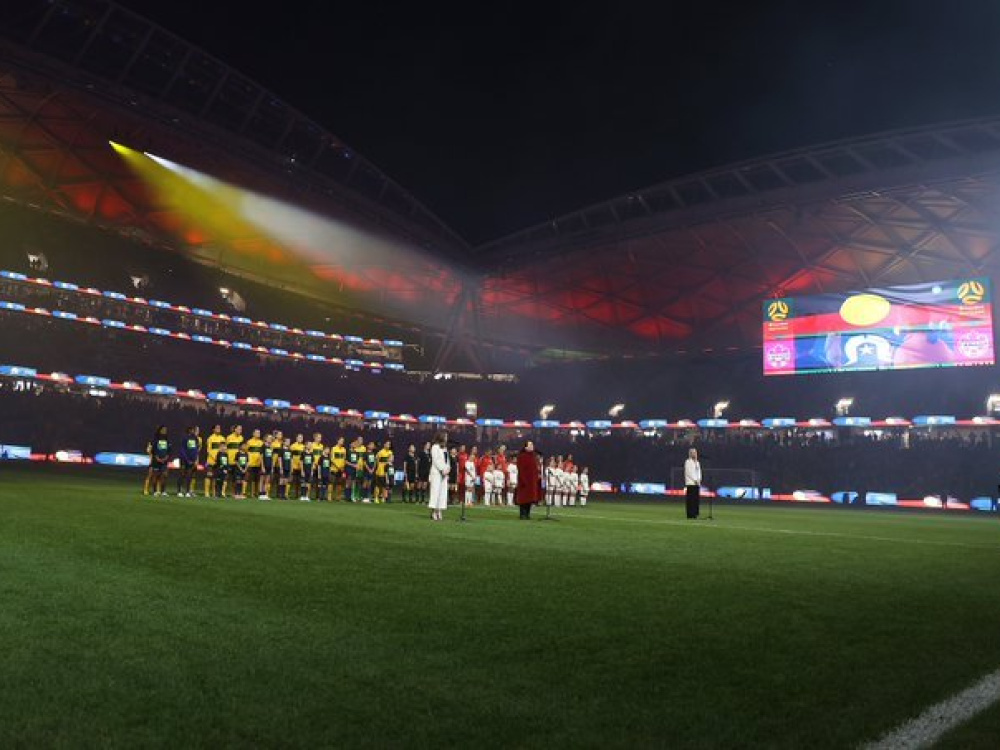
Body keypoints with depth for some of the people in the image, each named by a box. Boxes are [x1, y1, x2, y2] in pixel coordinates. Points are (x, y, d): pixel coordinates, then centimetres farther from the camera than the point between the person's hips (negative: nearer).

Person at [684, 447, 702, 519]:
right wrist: (695, 480, -12)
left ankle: (695, 514, 7)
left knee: (697, 499, 3)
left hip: (697, 483, 7)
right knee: (690, 500, -8)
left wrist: (699, 479, 3)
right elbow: (688, 473, -10)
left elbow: (699, 472, 21)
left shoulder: (697, 463, 19)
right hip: (690, 483, -7)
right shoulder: (688, 462, -3)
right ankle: (690, 514, -7)